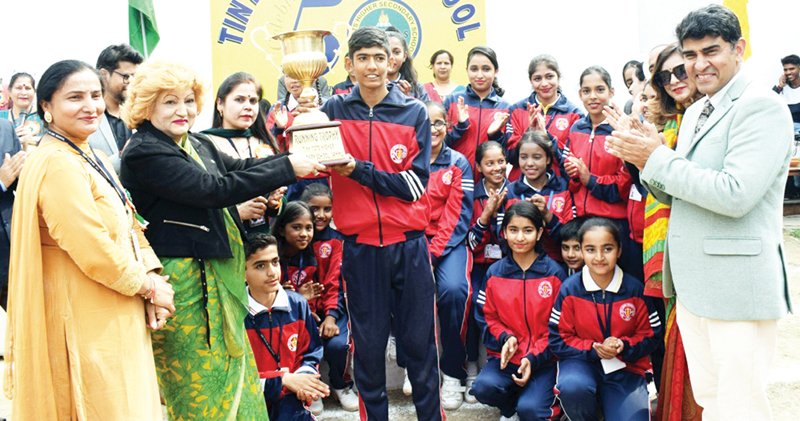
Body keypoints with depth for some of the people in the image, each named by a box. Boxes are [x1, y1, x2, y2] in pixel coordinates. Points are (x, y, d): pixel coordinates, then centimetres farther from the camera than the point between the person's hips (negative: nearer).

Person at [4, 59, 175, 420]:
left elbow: (129, 226, 12)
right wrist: (149, 287, -11)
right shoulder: (57, 164, -18)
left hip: (118, 316, 9)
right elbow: (94, 252, -23)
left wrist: (151, 277, -4)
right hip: (87, 320, -9)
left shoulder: (94, 160, 13)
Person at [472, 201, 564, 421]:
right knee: (483, 387, -26)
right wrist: (505, 338, -11)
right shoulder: (494, 273, 6)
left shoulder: (554, 273, -1)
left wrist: (533, 358, -13)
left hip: (543, 359, -2)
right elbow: (488, 318, 10)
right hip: (506, 356, 3)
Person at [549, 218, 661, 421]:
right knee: (572, 387, -35)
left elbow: (651, 335, 5)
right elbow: (558, 340, -3)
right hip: (582, 362, -1)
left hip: (626, 368, 1)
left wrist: (623, 346, -14)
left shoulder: (634, 289, -2)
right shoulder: (570, 289, -5)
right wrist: (593, 349, -17)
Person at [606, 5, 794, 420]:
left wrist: (658, 159, -15)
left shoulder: (762, 108, -12)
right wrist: (645, 158, -2)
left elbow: (735, 195, -24)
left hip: (738, 288, -9)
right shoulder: (694, 112, 17)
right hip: (692, 285, 9)